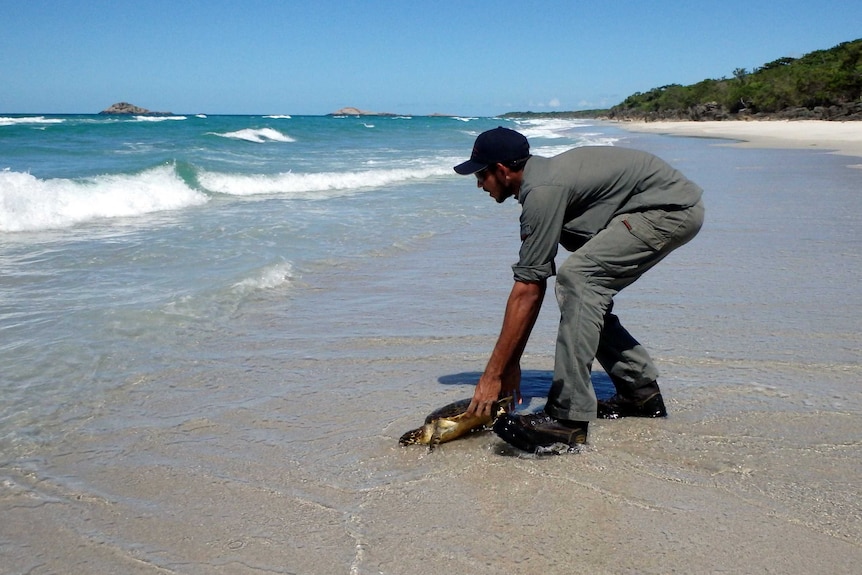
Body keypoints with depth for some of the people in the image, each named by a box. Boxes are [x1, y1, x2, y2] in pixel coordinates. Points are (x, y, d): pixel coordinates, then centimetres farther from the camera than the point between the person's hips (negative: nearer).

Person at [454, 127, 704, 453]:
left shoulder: (543, 191, -20)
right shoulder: (545, 176, 11)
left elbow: (527, 291, -21)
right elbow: (533, 287, 11)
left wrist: (493, 374, -16)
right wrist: (511, 363, 11)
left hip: (671, 209, -11)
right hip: (677, 209, 11)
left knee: (576, 277, -24)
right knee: (587, 295, 11)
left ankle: (568, 419, -25)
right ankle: (642, 394, 22)